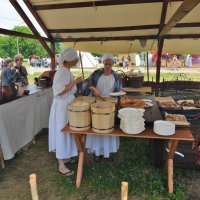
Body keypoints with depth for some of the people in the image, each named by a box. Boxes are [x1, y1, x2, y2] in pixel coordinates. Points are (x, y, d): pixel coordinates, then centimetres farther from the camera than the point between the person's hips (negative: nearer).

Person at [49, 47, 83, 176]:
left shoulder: (66, 70, 9)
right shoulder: (62, 72, -21)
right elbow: (59, 91, -29)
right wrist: (75, 82, -26)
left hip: (67, 105, 10)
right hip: (62, 106, -10)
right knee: (61, 133, -1)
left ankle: (64, 157, 35)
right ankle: (61, 165, 11)